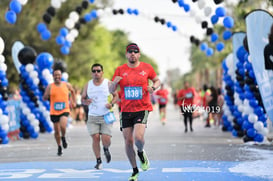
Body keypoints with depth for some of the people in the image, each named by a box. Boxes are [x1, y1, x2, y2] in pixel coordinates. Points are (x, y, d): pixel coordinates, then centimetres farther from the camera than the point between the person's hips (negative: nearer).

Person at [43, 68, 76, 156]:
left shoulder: (67, 85, 1)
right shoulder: (50, 87, -2)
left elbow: (72, 91, 22)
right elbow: (44, 98, -1)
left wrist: (74, 101, 19)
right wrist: (47, 95, -21)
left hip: (65, 110, -1)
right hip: (54, 112, 1)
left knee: (63, 126, -26)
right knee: (56, 131, 8)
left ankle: (63, 138, 7)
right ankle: (59, 147, 28)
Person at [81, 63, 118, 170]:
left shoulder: (108, 83, 0)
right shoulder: (88, 85, 7)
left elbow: (115, 95, 9)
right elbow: (83, 98, 14)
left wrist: (111, 103, -10)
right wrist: (86, 101, -10)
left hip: (106, 116, -2)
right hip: (92, 117, 2)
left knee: (106, 139, -11)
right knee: (95, 138, -9)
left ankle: (106, 149, 26)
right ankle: (98, 161, 5)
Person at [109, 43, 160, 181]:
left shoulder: (147, 67, 3)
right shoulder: (120, 70, 4)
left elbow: (157, 80, 17)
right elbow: (111, 90, 6)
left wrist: (153, 87, -5)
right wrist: (115, 82, -16)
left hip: (142, 109, -2)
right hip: (126, 110, 2)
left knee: (138, 137, -22)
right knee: (128, 141, 2)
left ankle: (141, 153, 13)